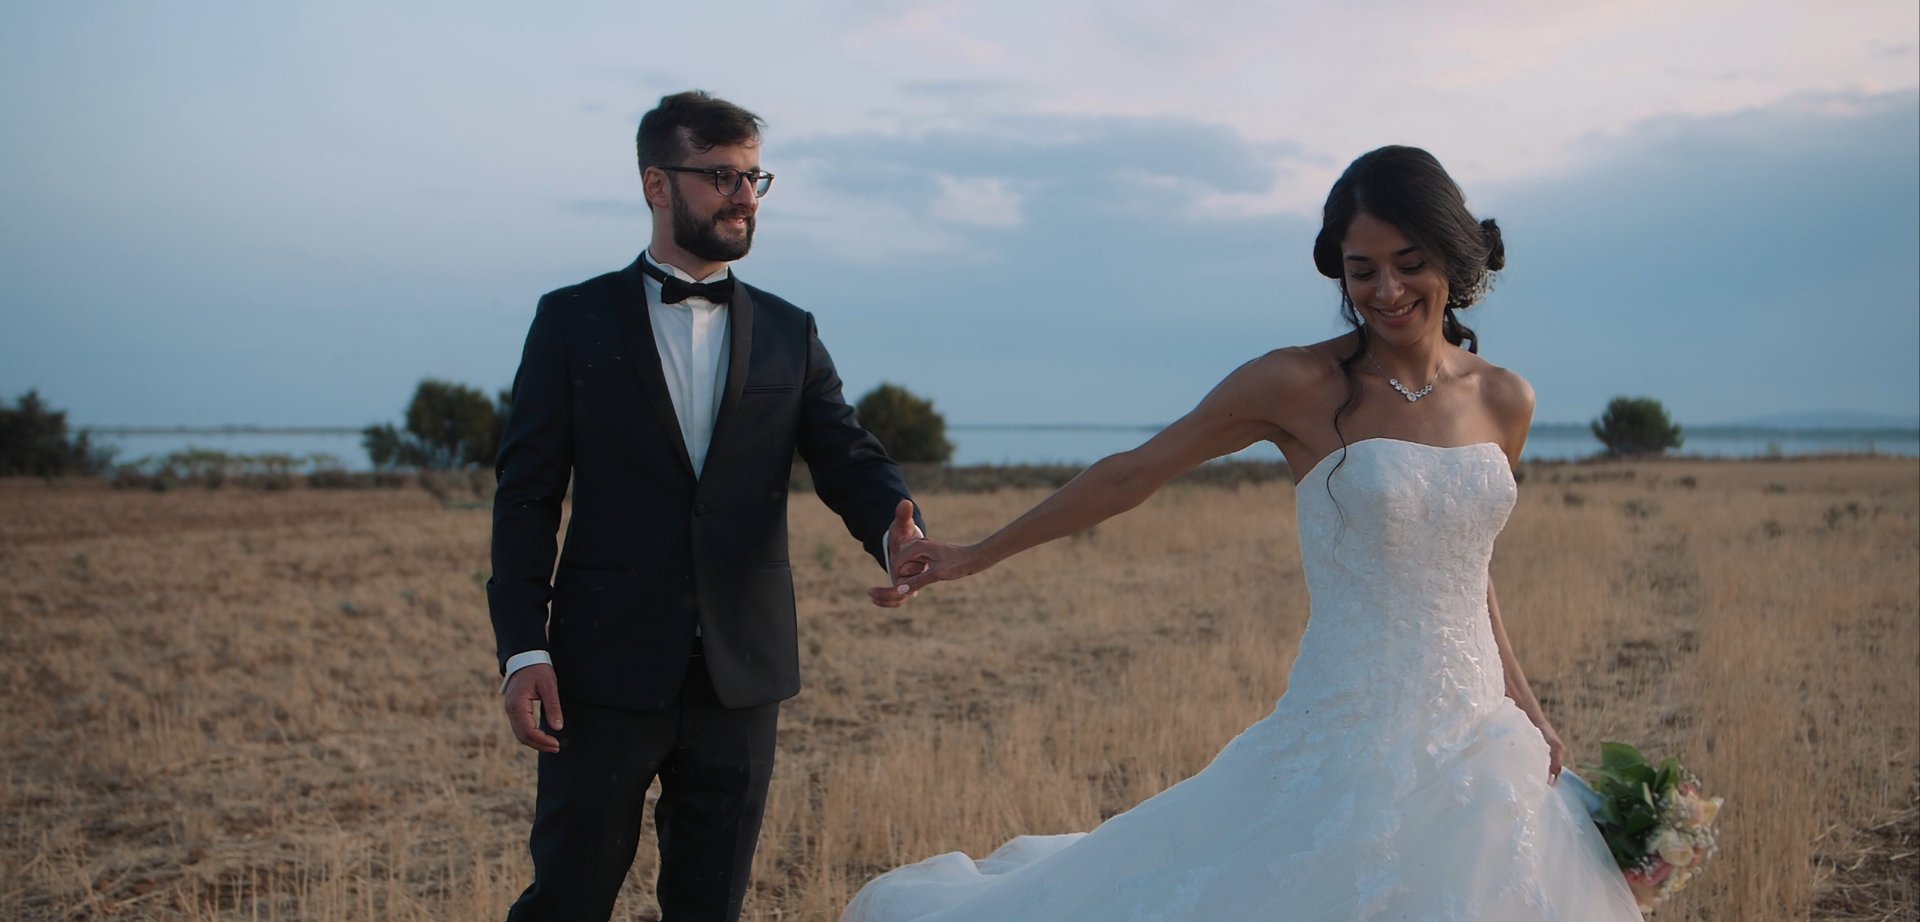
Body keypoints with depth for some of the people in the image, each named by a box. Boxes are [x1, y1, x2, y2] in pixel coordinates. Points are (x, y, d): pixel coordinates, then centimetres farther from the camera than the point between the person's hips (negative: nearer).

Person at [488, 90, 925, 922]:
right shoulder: (574, 320, 2)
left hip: (740, 675, 3)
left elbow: (848, 460, 0)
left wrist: (896, 528, -23)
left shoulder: (789, 334, 10)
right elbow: (526, 494, -1)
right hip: (607, 671, -2)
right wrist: (523, 648, -10)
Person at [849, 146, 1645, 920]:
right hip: (1356, 742, -5)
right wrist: (975, 556, 0)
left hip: (1481, 745, 5)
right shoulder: (1301, 385, -9)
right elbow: (1130, 475, -4)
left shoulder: (1504, 401, 6)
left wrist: (1528, 713, 11)